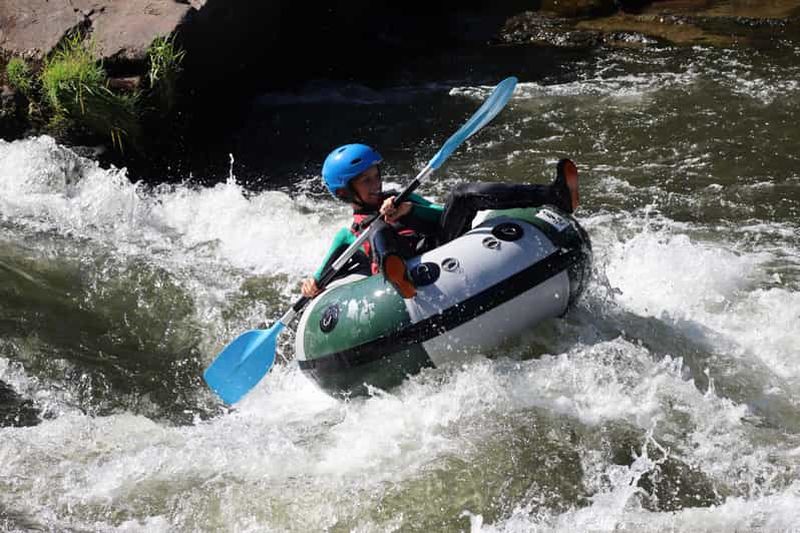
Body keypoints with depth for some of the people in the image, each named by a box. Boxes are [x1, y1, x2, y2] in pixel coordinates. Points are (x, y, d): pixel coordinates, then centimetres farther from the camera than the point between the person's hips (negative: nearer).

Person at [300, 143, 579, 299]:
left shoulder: (398, 199, 30)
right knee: (380, 230, -28)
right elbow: (322, 276, 19)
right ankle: (396, 275, -66)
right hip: (409, 271, -2)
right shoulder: (348, 235, 26)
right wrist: (310, 286, -4)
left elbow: (443, 214, 14)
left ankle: (555, 196, -38)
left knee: (463, 194, -17)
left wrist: (409, 209, -5)